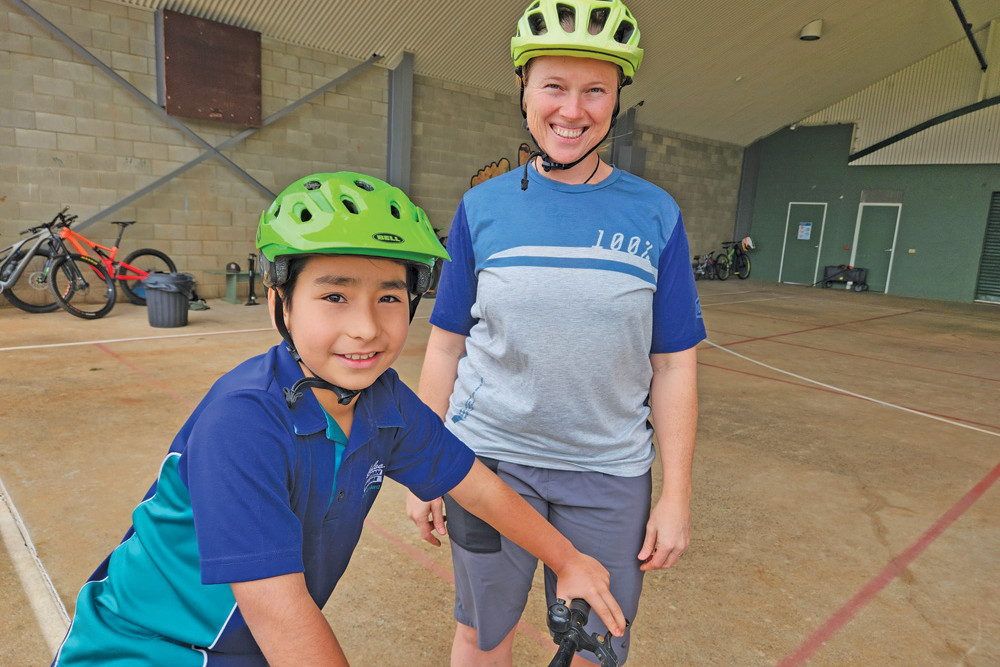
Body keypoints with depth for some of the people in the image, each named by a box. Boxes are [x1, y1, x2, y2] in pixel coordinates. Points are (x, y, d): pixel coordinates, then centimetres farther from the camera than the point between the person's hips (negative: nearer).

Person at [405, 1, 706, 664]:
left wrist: (677, 494, 0)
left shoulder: (655, 214, -2)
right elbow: (447, 346, 1)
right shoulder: (482, 206, -1)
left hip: (611, 472, 0)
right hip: (490, 458, 1)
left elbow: (673, 364, 0)